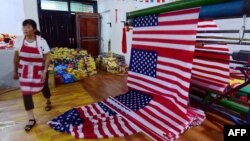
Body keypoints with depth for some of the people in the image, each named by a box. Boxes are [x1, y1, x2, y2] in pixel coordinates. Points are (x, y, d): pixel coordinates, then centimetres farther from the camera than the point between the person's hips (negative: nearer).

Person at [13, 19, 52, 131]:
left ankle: (48, 101, 52)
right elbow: (16, 57, 5)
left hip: (39, 70, -2)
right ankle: (31, 119, 11)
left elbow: (47, 58, -13)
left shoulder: (41, 41, -15)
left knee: (44, 87, 18)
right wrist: (15, 71, 9)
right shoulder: (18, 41, -5)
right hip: (24, 71, 3)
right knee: (26, 93, 0)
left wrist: (44, 71, -18)